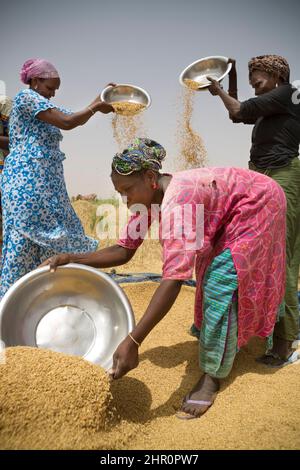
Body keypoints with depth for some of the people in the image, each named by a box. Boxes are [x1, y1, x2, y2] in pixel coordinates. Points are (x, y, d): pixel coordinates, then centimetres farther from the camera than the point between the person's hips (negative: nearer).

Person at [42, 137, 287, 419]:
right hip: (226, 216, 9)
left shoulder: (177, 203, -40)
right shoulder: (148, 196, -13)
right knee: (210, 273, 15)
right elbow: (124, 250, -11)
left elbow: (173, 279, -47)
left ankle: (212, 375, -5)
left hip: (257, 206, -9)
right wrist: (72, 259, -22)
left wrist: (132, 342, -49)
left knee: (222, 279, -16)